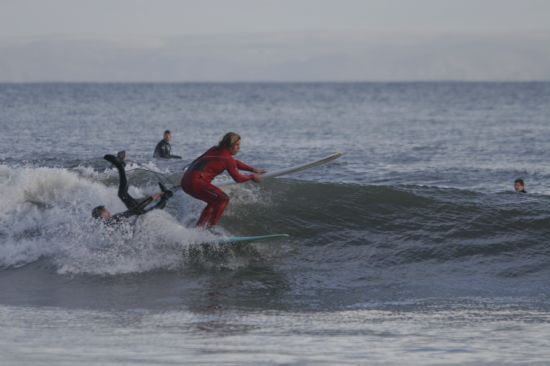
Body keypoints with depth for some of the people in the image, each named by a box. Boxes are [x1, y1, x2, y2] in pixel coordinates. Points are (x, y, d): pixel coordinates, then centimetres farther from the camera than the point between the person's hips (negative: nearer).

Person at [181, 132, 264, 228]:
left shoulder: (215, 150, 18)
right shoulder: (227, 159, -8)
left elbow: (235, 163, 30)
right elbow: (238, 178, 2)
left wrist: (252, 169, 28)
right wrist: (252, 177, 18)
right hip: (196, 182, -9)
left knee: (215, 201, 24)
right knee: (223, 199, -3)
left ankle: (199, 227, 22)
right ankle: (209, 228, -8)